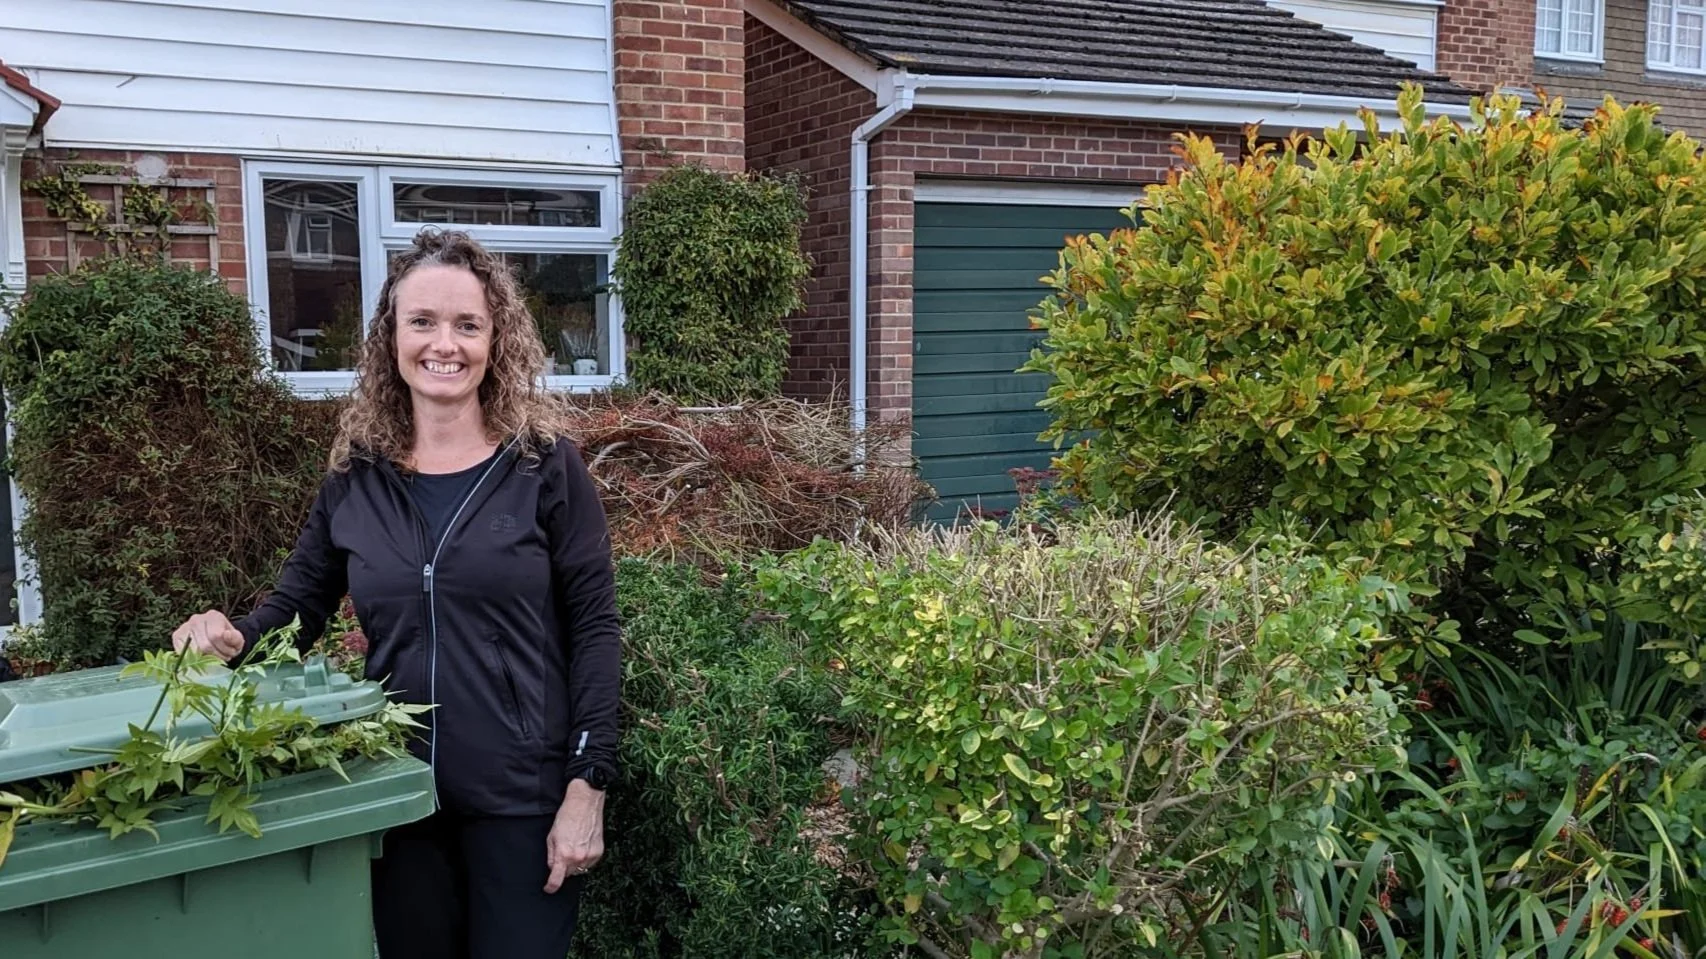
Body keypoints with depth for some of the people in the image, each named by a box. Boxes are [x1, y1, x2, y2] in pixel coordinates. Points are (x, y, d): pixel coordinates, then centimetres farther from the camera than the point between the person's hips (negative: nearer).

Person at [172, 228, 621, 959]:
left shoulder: (544, 466, -6)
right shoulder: (355, 478, 3)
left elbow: (594, 630, -7)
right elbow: (296, 604, 11)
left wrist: (586, 786, -12)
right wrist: (234, 639, -12)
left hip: (523, 796, -3)